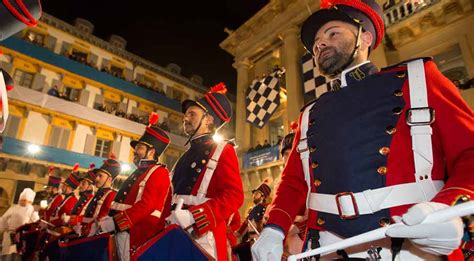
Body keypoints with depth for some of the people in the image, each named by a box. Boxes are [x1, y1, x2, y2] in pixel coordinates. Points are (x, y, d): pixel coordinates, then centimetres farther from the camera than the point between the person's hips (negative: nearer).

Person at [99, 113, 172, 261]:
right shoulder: (138, 173, 21)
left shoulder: (158, 172, -9)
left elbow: (146, 205, -21)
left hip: (138, 235, -9)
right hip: (123, 232, 9)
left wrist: (113, 223, -21)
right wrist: (107, 221, 6)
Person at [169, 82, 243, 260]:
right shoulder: (187, 155, 19)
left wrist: (192, 216, -23)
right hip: (177, 232, 7)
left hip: (202, 235, -7)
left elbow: (234, 196, -15)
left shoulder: (223, 151, -3)